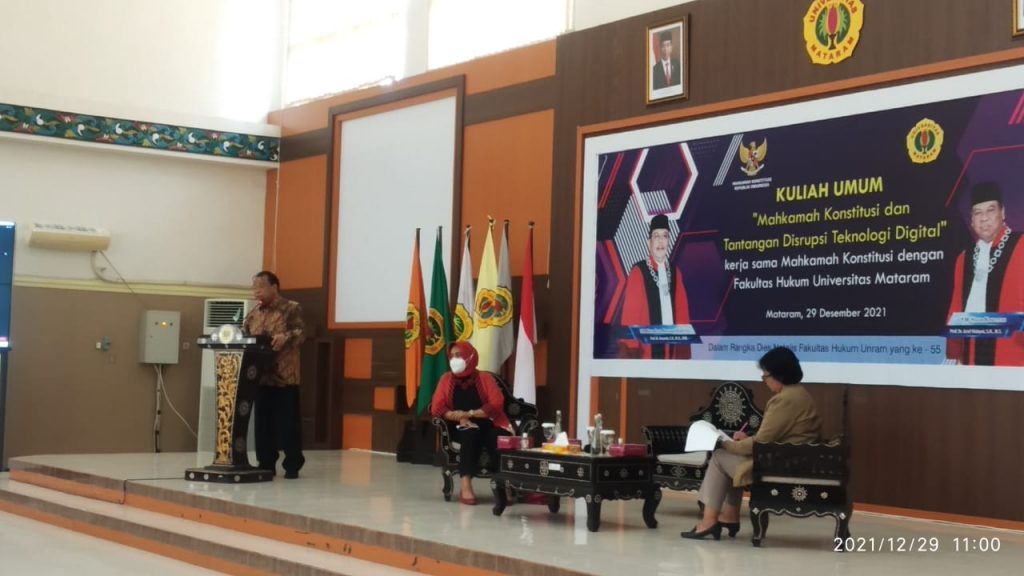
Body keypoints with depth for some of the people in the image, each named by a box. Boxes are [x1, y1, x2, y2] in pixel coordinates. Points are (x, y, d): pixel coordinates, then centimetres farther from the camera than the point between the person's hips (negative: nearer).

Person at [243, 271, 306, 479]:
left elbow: (301, 332, -15)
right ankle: (266, 464, 16)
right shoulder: (254, 313, 17)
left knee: (288, 423, -3)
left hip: (284, 377, -6)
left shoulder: (292, 309, -2)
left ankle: (292, 466, 4)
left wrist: (286, 337, -34)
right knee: (262, 423, 8)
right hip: (260, 376, 6)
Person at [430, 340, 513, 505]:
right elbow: (437, 409, 1)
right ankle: (466, 487, -42)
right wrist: (459, 417, -14)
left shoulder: (485, 378, 3)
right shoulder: (447, 379, 8)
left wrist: (469, 413, -15)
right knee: (470, 434, -36)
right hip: (462, 428, 0)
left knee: (500, 439, -33)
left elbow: (497, 405, -8)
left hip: (487, 425, 0)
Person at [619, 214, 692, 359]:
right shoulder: (638, 272, -4)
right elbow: (630, 312, -7)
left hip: (672, 346, 5)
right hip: (646, 348, -5)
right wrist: (630, 349, -13)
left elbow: (682, 309, 13)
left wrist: (683, 340, 4)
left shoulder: (675, 272, 13)